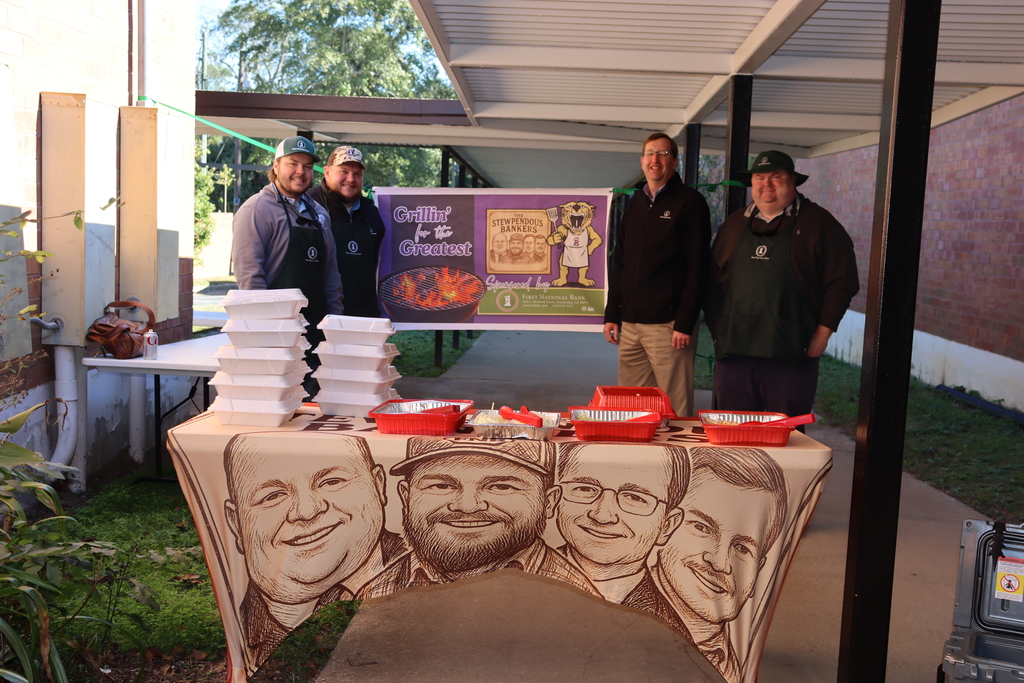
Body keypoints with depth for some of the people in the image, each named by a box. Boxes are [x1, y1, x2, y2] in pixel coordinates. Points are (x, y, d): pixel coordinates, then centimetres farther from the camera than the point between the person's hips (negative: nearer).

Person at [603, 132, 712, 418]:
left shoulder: (689, 202, -3)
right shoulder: (635, 203, 17)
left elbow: (696, 267, -9)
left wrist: (685, 324, -15)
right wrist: (612, 314, 12)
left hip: (668, 325, -6)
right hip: (630, 324, 6)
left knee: (675, 409, -3)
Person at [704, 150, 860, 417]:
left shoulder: (818, 223, 3)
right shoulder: (734, 225, 17)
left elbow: (842, 282, -1)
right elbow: (713, 282, 17)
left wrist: (823, 332, -7)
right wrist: (716, 329, 7)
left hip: (791, 355, -4)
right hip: (733, 350, 4)